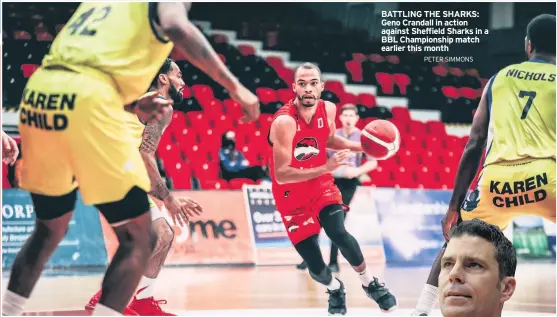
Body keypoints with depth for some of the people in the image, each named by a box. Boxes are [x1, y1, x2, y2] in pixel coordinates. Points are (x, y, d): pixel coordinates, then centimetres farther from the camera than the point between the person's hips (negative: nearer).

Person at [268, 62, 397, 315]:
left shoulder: (328, 109, -8)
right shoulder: (284, 122, -28)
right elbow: (281, 175, -32)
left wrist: (361, 147, 2)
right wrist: (326, 167, -38)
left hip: (321, 184, 3)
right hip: (291, 194, -3)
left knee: (339, 233, -22)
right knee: (314, 265, -4)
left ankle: (371, 284, 1)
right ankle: (335, 289, 31)